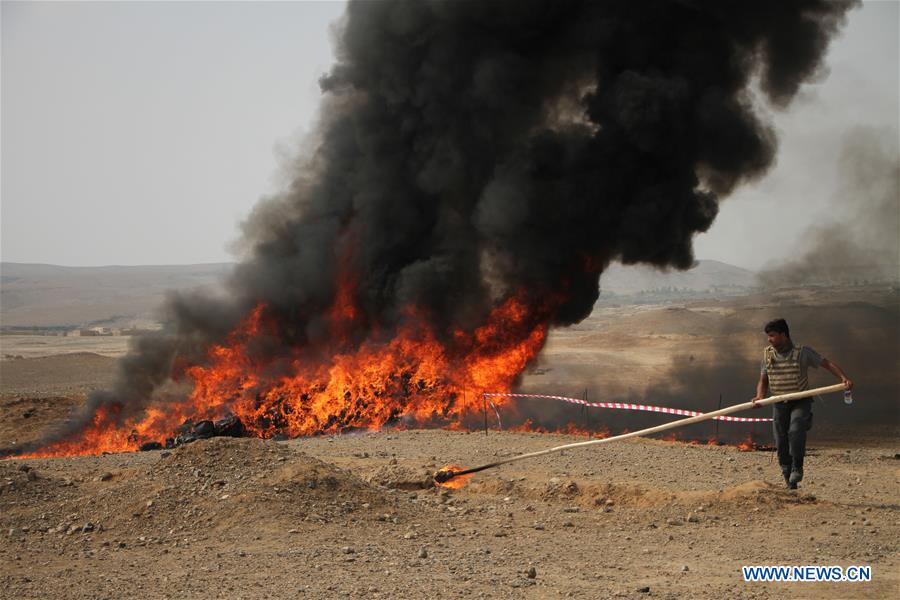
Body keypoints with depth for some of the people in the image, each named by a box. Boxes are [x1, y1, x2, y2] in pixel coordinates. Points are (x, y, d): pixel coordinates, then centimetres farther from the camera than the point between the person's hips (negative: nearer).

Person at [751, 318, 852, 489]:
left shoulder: (802, 352, -7)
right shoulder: (768, 354, 4)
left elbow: (827, 364, -5)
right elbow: (763, 381, 8)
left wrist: (844, 377, -21)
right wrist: (760, 396, -12)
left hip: (800, 403, -3)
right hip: (779, 404, 4)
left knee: (796, 432, -27)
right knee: (781, 443, 0)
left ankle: (797, 468, -11)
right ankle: (788, 474, 17)